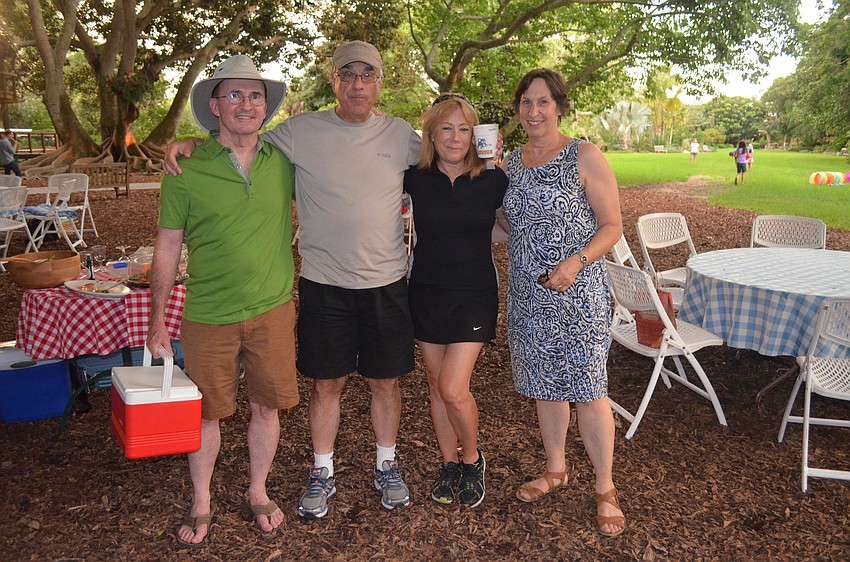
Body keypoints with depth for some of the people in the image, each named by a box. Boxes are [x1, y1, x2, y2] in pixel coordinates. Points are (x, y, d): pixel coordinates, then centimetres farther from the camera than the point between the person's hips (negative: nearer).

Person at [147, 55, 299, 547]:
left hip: (272, 309, 2)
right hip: (208, 316, -2)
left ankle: (258, 494, 35)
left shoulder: (284, 162, 0)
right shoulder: (187, 170, -6)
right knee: (206, 412, 11)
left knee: (267, 406, 12)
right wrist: (158, 320, -1)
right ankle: (202, 505, 33)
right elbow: (168, 248, -1)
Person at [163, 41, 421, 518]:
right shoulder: (301, 131, -3)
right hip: (324, 282, -1)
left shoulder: (401, 135, 3)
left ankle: (386, 466, 35)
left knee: (385, 380, 13)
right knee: (327, 383, 9)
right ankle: (323, 474, 31)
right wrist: (190, 144, -9)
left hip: (387, 282, 2)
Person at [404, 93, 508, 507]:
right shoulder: (415, 179, -4)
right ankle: (449, 463, 32)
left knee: (453, 390, -8)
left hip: (475, 295, -2)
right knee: (437, 386, 12)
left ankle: (472, 461, 20)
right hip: (426, 293, 2)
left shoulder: (493, 180, -6)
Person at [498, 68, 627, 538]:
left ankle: (606, 490, 16)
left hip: (576, 293, -5)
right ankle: (555, 469, 35)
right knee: (544, 384, 15)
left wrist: (576, 262, -23)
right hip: (527, 293, 6)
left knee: (587, 391, -1)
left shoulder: (585, 157, -7)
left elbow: (612, 225, -8)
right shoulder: (511, 161, 10)